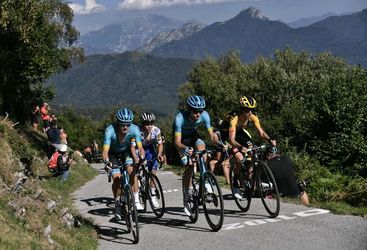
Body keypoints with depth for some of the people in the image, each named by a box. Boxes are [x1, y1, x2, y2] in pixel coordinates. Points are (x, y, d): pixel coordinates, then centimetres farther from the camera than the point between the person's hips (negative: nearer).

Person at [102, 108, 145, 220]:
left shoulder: (134, 129, -29)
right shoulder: (110, 130, -34)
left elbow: (140, 147, -31)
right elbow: (105, 151, -38)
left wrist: (141, 157, -52)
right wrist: (107, 162, -56)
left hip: (126, 151, 2)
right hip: (113, 153, -1)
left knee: (132, 171, -23)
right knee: (117, 178, -15)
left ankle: (136, 200, -18)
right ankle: (117, 204, 6)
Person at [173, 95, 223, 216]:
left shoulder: (204, 115, -27)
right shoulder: (180, 118, -36)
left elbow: (212, 135, -26)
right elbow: (177, 141, -40)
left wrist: (220, 144, -45)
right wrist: (185, 149, -60)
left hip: (193, 136, 3)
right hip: (182, 139, -3)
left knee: (201, 147, -30)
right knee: (189, 166, -16)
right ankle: (186, 199, -6)